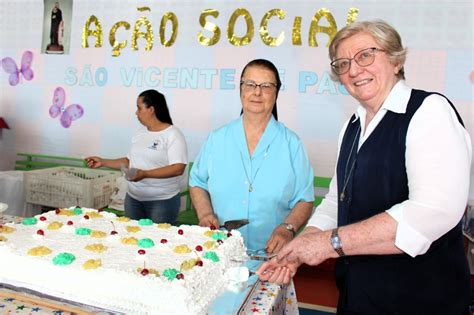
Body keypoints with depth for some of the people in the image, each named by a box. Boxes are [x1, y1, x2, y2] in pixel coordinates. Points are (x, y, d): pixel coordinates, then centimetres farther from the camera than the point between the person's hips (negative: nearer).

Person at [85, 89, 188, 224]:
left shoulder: (173, 135, -13)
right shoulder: (140, 132, 9)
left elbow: (178, 168, -23)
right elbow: (131, 161, 16)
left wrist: (145, 174, -30)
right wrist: (103, 162, 10)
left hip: (162, 201, -6)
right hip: (133, 198, 6)